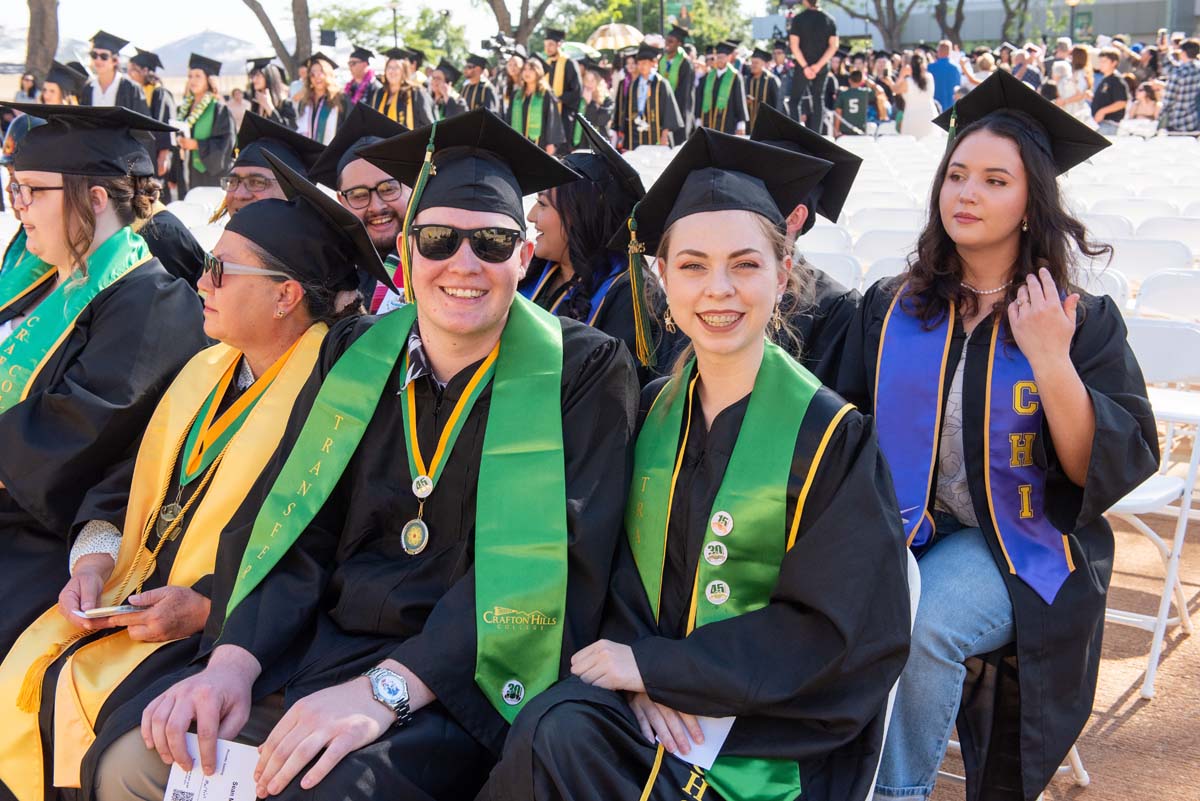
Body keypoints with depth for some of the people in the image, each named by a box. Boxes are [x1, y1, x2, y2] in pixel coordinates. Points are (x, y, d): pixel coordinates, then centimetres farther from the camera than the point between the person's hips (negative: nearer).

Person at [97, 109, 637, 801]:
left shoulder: (585, 372, -6)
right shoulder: (354, 354, 8)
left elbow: (550, 558, -15)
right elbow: (298, 530, 7)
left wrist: (388, 688, -24)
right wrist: (233, 660, -12)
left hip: (466, 675, -4)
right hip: (324, 652, 5)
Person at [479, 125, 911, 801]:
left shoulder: (830, 434, -7)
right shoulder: (654, 410, 7)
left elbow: (838, 630, -11)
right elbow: (617, 557, 9)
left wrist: (652, 664, -16)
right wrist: (640, 672, -12)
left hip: (774, 723, -4)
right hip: (649, 699, 4)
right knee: (553, 732, -29)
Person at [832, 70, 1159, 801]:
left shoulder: (1084, 321, -3)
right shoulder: (890, 308, 4)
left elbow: (1115, 470, -11)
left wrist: (1051, 363, -22)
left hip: (1018, 548, -2)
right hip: (898, 532, 3)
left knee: (918, 628, -30)